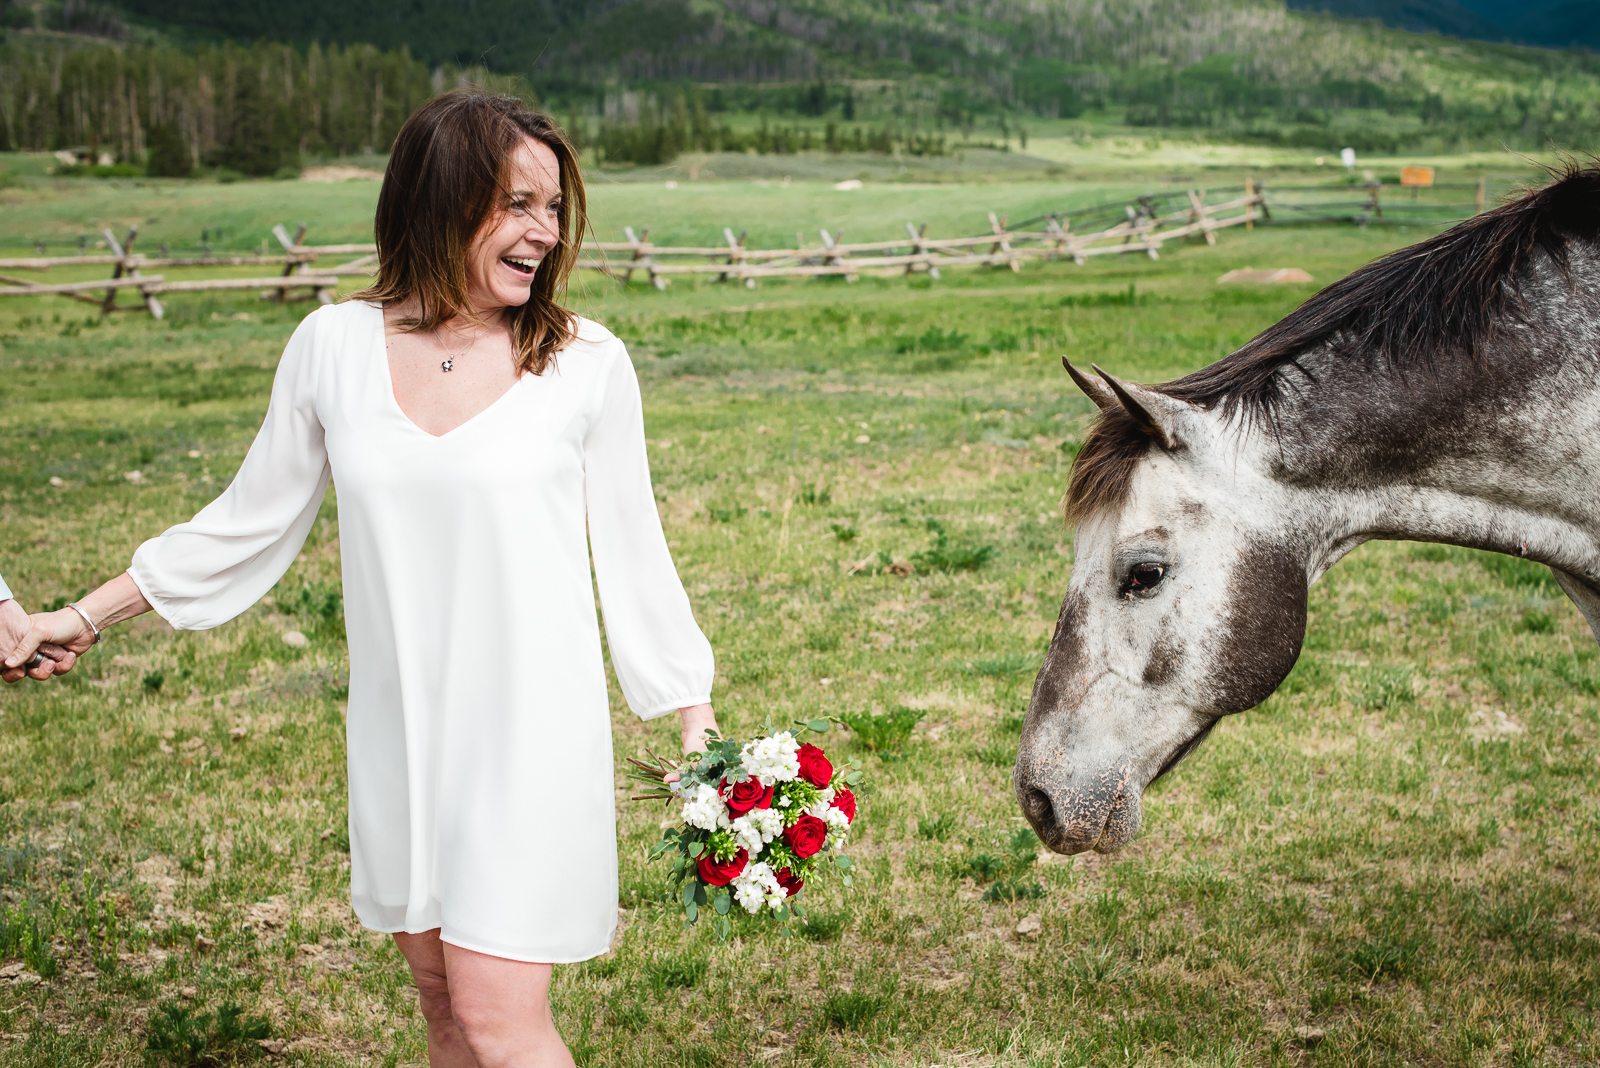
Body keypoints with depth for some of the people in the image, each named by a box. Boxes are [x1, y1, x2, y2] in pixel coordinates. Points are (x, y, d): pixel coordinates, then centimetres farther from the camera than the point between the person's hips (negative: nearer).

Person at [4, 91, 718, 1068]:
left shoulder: (586, 364, -6)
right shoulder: (333, 347, 0)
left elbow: (632, 553, 2)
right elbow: (251, 521, 11)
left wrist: (701, 731, 1)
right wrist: (82, 619, 14)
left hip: (531, 730, -3)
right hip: (400, 726, 3)